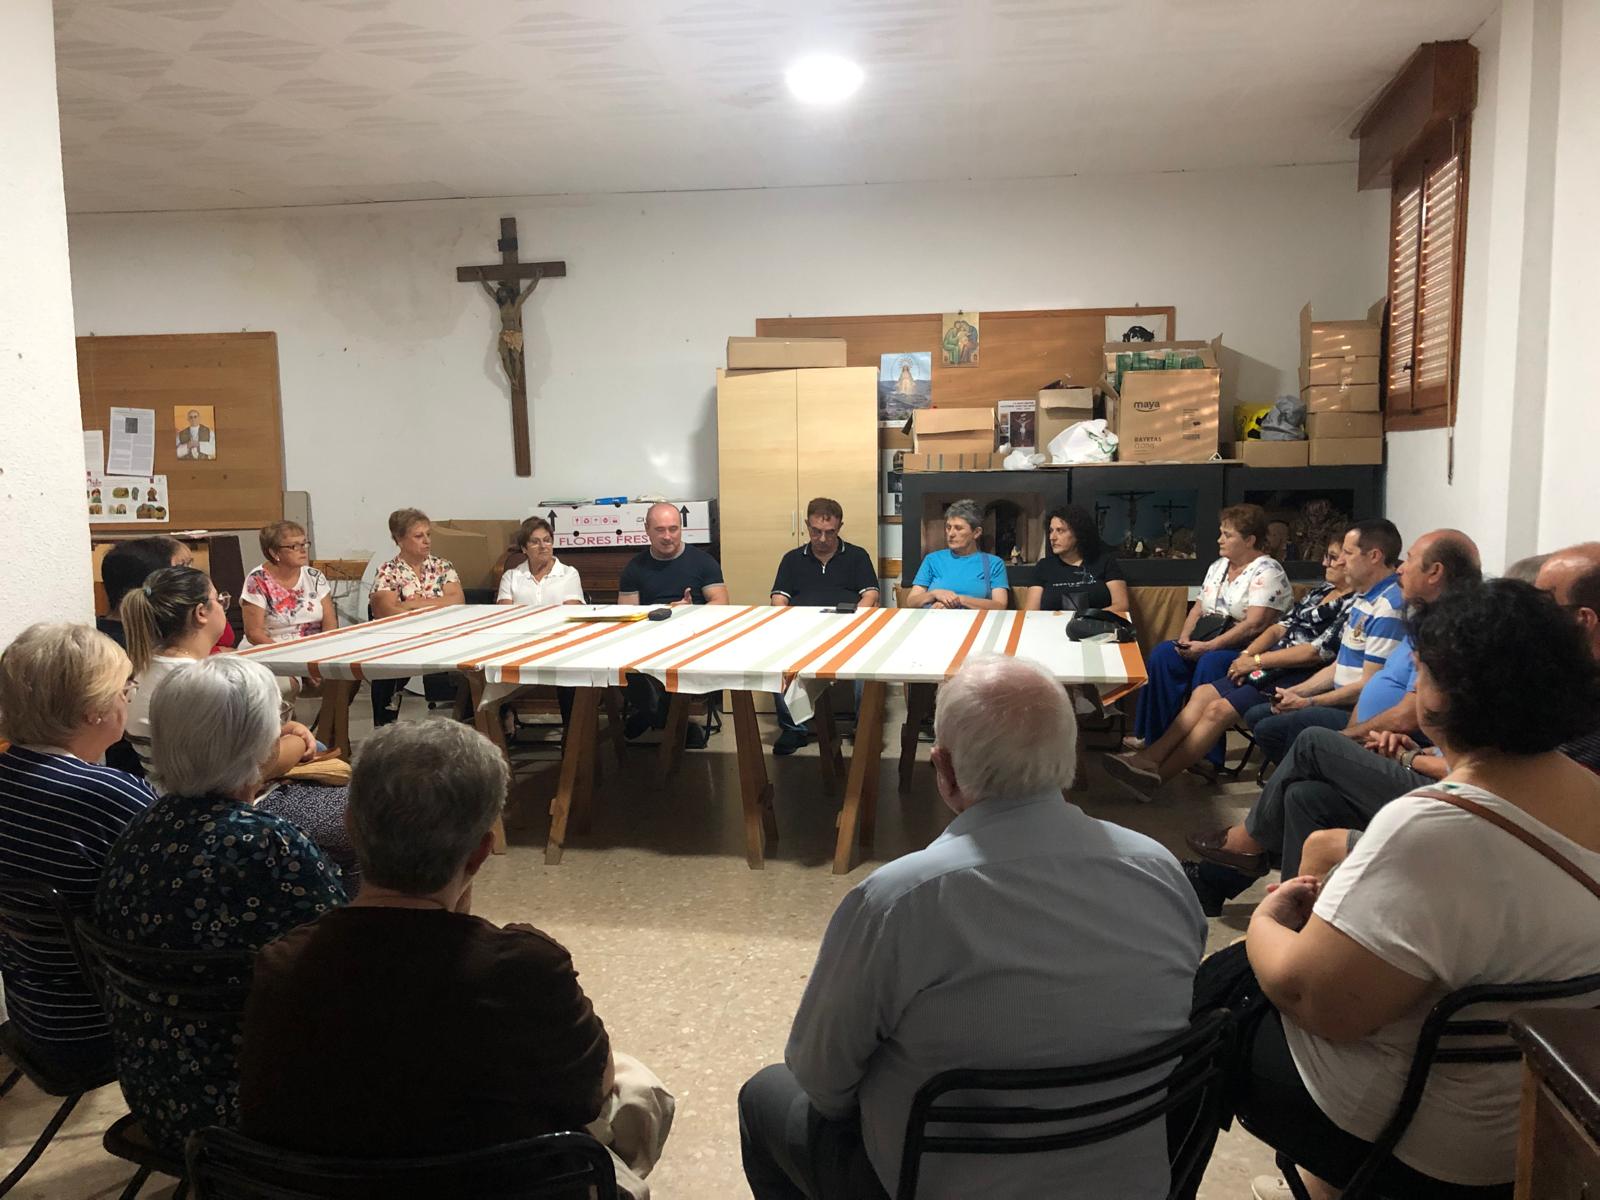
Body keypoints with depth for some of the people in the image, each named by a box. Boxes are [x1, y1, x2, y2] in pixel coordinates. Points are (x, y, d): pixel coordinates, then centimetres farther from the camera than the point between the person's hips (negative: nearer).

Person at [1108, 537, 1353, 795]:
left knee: (1219, 709, -19)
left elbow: (1317, 651, -18)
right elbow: (1281, 628, 16)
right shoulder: (1321, 592, 18)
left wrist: (1256, 661, -13)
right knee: (1203, 693, -8)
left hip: (1298, 677, -8)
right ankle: (1151, 757, -15)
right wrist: (1246, 655, -1)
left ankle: (1156, 777, -17)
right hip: (1274, 668, 9)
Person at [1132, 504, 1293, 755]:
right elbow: (1198, 608, 17)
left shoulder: (1267, 572, -10)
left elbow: (1254, 624, -20)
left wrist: (1208, 646, -23)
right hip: (1207, 642, 7)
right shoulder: (1218, 567, 16)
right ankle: (1154, 740, -15)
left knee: (1208, 665, -35)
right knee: (1162, 654, -16)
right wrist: (1185, 640, -4)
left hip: (1248, 649, -7)